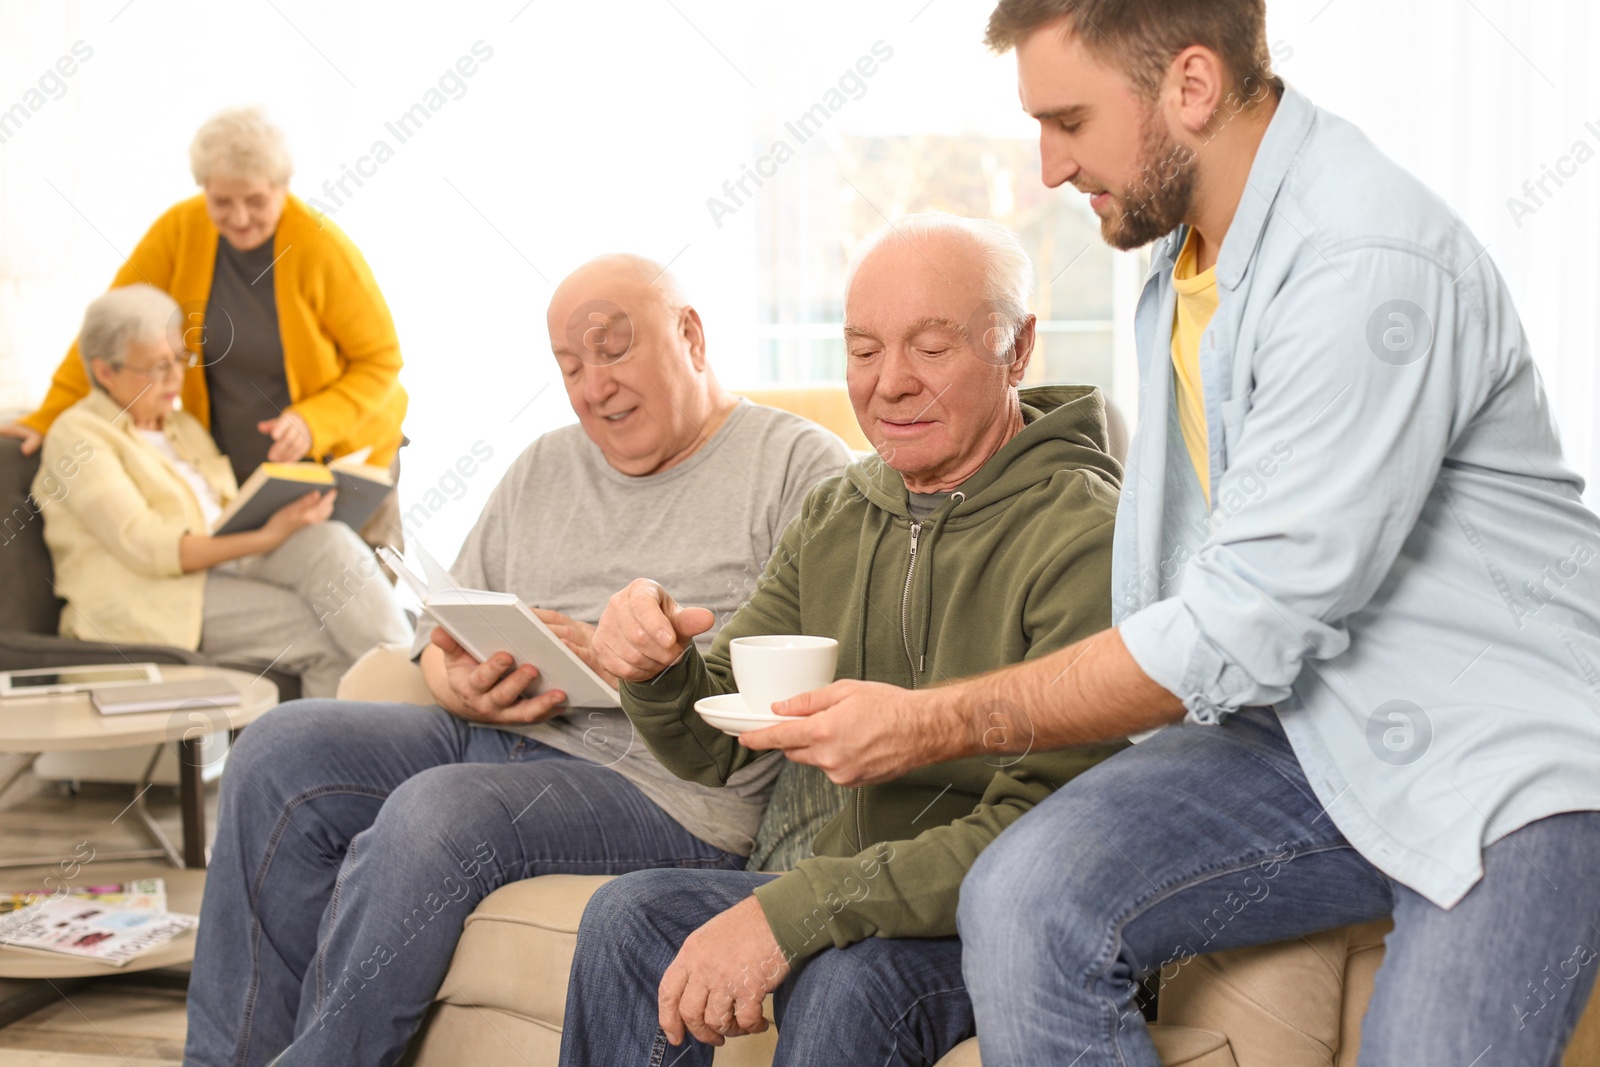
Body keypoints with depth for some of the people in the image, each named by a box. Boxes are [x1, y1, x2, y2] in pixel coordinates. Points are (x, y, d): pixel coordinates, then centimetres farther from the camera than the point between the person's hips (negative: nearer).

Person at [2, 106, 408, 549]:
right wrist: (48, 419, -11)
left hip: (339, 459, -2)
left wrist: (314, 423, -26)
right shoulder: (181, 228, -10)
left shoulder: (323, 249, -18)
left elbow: (380, 359, -11)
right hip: (231, 471, 2)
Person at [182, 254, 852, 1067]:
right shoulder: (544, 468, 22)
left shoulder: (800, 466, 1)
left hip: (663, 783, -7)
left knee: (437, 813, -30)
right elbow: (445, 634, 19)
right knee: (280, 752, -12)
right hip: (490, 740, 7)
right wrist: (460, 687, -6)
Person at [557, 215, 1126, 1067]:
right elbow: (718, 746, 11)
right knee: (631, 916, -13)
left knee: (853, 977, -33)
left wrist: (795, 909, -29)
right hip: (864, 902, 7)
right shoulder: (833, 522, 9)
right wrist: (656, 672, -14)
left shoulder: (1084, 532, -17)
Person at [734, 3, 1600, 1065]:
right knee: (1026, 901, -18)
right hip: (1310, 725, 7)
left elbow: (1246, 628, -23)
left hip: (1510, 751, -7)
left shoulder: (1369, 261, -22)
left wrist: (937, 724, -16)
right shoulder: (1186, 246, 8)